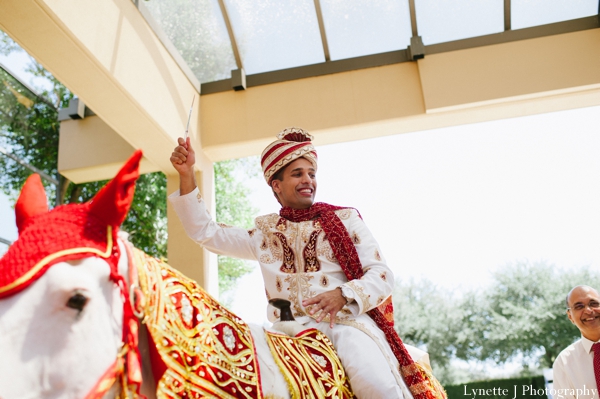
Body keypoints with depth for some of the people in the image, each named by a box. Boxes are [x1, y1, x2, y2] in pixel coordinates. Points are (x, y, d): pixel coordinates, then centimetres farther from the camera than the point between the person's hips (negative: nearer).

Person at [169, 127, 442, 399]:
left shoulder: (344, 219, 12)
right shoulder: (264, 232, 17)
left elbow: (381, 273, 5)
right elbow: (205, 232, 17)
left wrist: (344, 294, -16)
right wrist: (186, 175, 6)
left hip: (348, 321, -2)